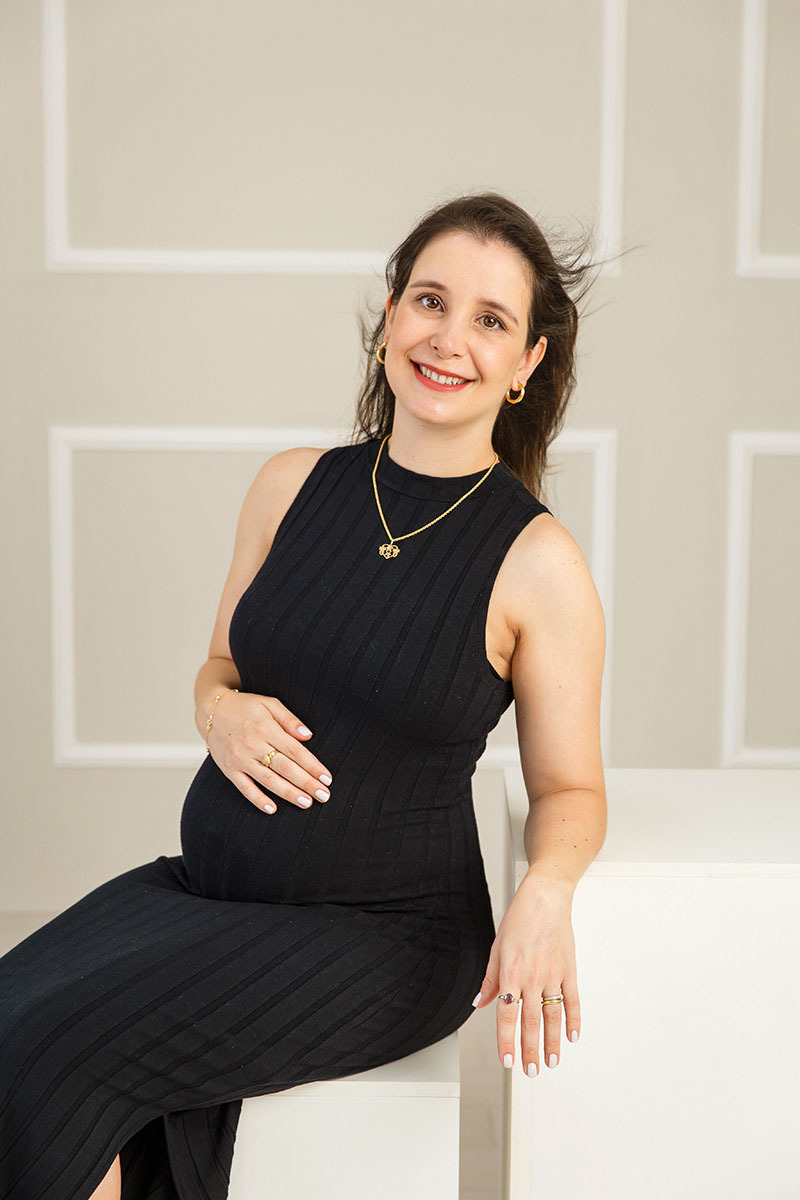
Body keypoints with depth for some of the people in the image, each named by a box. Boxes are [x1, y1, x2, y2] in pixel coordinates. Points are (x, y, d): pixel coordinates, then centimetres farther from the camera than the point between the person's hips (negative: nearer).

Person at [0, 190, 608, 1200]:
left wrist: (546, 890, -21)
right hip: (205, 885, 5)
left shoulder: (537, 563, -7)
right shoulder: (293, 484, 5)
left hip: (386, 931, -4)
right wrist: (222, 710, -7)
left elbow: (569, 791, 1)